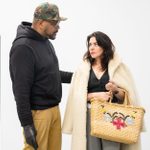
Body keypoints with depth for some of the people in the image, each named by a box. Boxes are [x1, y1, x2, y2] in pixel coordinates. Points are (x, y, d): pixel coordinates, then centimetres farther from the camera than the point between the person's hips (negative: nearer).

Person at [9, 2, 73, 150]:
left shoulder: (45, 41, 11)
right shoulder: (23, 47, -17)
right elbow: (21, 89, -19)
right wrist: (27, 124, -19)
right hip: (37, 112, -9)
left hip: (54, 108, 9)